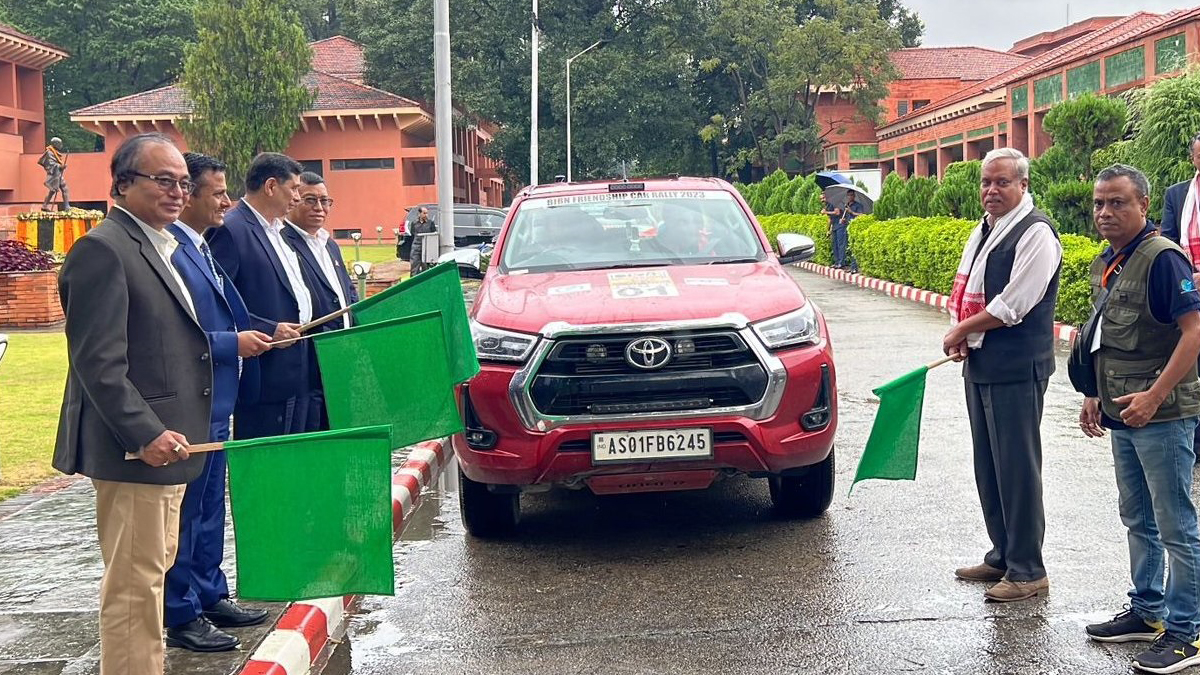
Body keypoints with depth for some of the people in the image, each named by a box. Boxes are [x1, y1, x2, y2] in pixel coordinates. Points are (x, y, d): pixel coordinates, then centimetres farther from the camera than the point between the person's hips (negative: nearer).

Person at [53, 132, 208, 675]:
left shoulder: (162, 247, 16)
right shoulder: (102, 250, -14)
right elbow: (98, 362, -21)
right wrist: (145, 434, -25)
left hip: (164, 442, 10)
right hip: (134, 449, -10)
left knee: (153, 570, 18)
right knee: (134, 583, -3)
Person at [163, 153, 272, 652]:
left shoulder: (199, 248, 12)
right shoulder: (169, 251, -20)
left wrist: (261, 332, 8)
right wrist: (234, 344, -17)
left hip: (216, 401, 10)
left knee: (210, 507, 18)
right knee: (186, 512, 0)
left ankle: (210, 596, 30)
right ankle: (181, 616, 11)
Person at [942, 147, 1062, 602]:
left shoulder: (1035, 233, -13)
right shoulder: (982, 232, 16)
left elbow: (1012, 306, -19)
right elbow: (966, 289, 20)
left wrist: (961, 330, -7)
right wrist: (961, 334, 0)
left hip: (1016, 368, -9)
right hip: (980, 364, 9)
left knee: (1017, 468, -4)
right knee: (988, 467, 16)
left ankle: (1027, 571, 5)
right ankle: (1002, 556, 29)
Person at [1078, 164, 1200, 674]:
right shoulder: (1105, 264, 12)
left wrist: (1155, 396, -26)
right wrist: (1096, 397, 19)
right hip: (1123, 414, 10)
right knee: (1137, 518, 19)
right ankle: (1147, 612, 32)